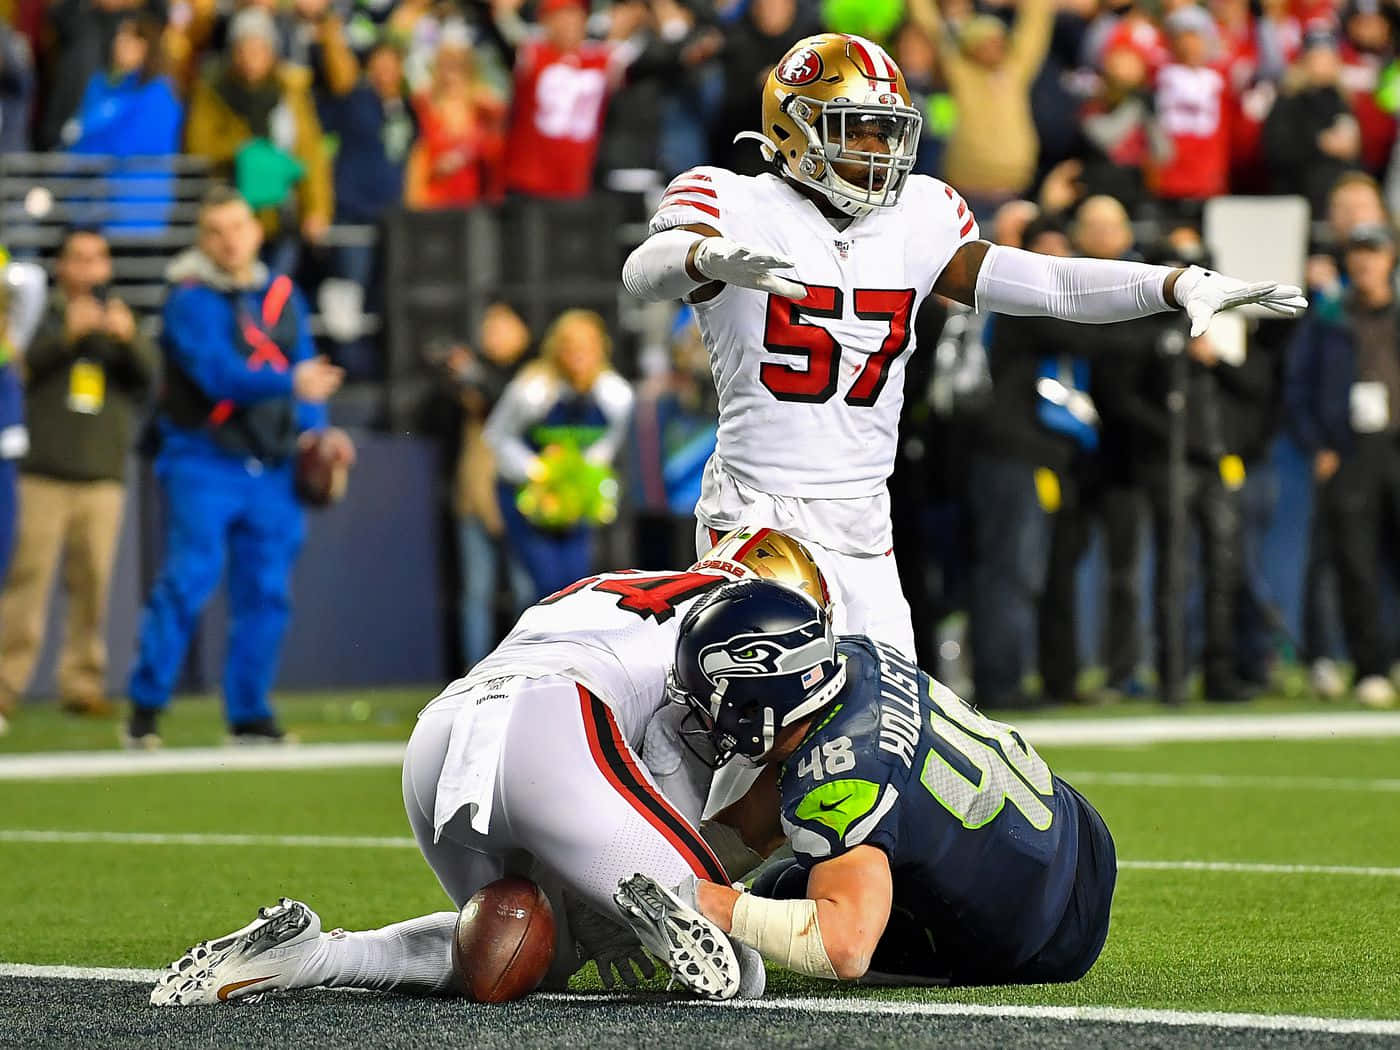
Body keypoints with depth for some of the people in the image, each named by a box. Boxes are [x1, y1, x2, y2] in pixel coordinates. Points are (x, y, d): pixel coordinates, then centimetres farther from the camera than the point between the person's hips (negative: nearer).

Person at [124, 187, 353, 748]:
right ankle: (145, 710, -9)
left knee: (266, 592, 5)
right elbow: (218, 374, -20)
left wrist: (313, 430, -6)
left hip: (272, 468, 5)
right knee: (188, 581, -14)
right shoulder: (190, 300, -7)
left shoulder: (283, 296, 13)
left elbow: (308, 372, 12)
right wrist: (289, 382, -33)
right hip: (204, 464, -5)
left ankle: (249, 714, 15)